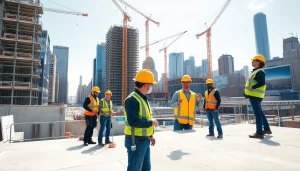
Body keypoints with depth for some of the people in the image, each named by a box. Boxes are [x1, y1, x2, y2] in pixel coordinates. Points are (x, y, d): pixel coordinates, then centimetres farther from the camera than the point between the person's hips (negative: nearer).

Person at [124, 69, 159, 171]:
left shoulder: (143, 98, 10)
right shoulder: (132, 99, -21)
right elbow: (133, 121, -29)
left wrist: (150, 135, 15)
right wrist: (151, 122, -17)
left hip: (144, 140, 10)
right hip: (136, 141, -9)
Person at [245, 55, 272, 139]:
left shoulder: (260, 72, -12)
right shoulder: (255, 71, 19)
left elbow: (262, 83, -23)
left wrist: (252, 88, -24)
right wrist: (248, 91, 13)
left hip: (255, 95, -11)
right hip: (254, 95, 11)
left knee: (258, 114, -7)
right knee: (260, 112, 19)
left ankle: (259, 133, -2)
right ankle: (267, 129, 31)